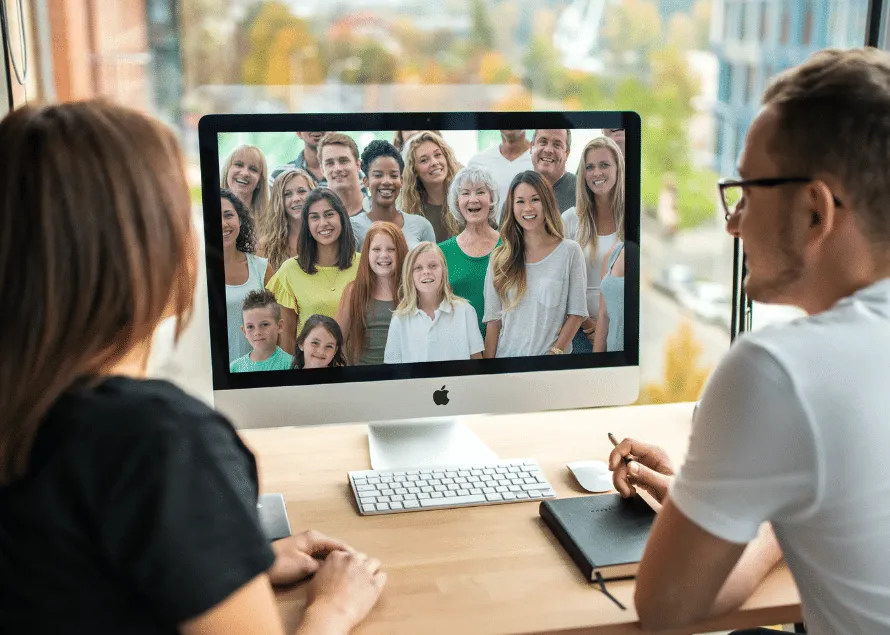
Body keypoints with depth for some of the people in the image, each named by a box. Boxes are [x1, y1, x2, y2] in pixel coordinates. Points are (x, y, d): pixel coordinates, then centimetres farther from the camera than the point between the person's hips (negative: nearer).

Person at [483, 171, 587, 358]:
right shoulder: (500, 258, 2)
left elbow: (576, 313, -4)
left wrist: (556, 352, -14)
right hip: (507, 355, 2)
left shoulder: (569, 251, -3)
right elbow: (493, 320, 1)